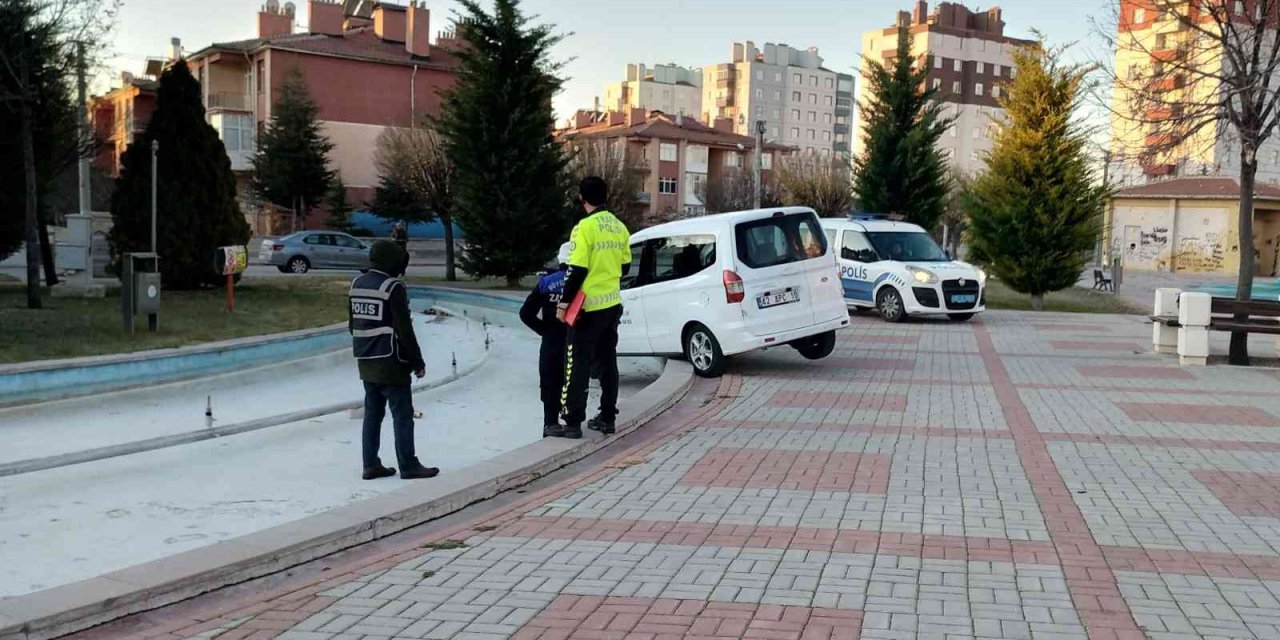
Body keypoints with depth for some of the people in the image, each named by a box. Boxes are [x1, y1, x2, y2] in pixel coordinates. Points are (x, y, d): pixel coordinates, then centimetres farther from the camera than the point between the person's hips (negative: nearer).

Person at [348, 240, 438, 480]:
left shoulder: (357, 284, 10)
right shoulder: (393, 287, -15)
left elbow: (353, 324, 17)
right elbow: (404, 328, -16)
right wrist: (417, 361, -10)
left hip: (366, 362, 8)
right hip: (390, 362, -8)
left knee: (372, 413, 12)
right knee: (402, 413, -1)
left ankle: (371, 465, 14)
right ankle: (408, 466, 2)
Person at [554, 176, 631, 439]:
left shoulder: (585, 227, -16)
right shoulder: (619, 227, 7)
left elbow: (576, 270, -19)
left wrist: (563, 303, -13)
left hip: (588, 307, -7)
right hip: (613, 304, 7)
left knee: (577, 364, -2)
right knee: (608, 362, 14)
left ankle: (573, 422, -2)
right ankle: (607, 417, 19)